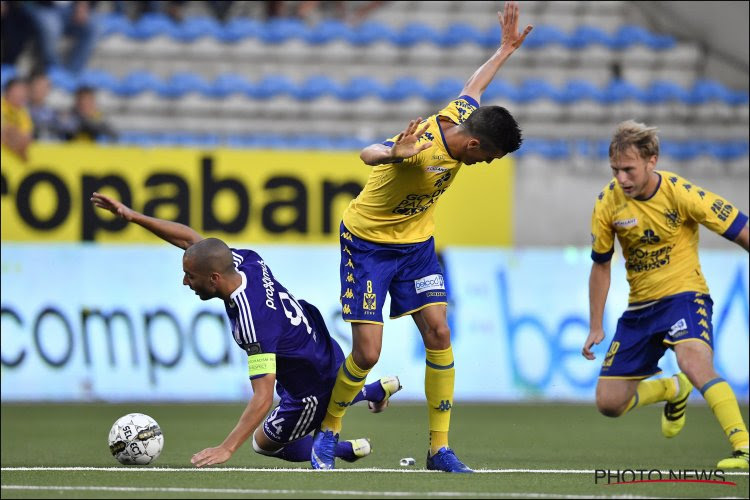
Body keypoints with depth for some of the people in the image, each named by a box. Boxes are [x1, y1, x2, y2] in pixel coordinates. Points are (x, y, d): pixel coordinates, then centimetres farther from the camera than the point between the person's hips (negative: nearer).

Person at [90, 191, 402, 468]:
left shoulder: (253, 322, -38)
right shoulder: (246, 262, -16)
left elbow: (262, 398, -40)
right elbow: (189, 237, -2)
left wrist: (226, 449, -43)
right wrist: (131, 216, -9)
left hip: (314, 391, -8)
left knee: (265, 443, 19)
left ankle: (346, 450, 20)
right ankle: (377, 391, 44)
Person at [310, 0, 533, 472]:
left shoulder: (462, 116, -9)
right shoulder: (423, 149, -32)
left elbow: (473, 87, 15)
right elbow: (369, 153, -51)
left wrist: (507, 48, 28)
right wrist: (396, 153, -73)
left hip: (417, 242, 7)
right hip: (369, 242, -7)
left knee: (438, 332, -7)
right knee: (367, 353, -10)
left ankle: (440, 447, -1)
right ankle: (329, 433, 15)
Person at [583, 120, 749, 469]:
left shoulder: (681, 194, -18)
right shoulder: (608, 203, -6)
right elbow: (600, 266, 9)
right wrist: (596, 327, 8)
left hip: (684, 294, -5)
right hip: (640, 307, 5)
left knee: (694, 363, -36)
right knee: (609, 402, 3)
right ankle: (674, 391, 32)